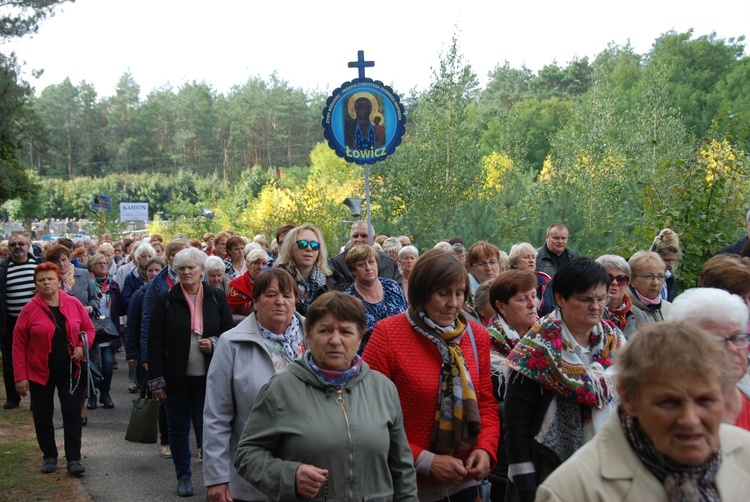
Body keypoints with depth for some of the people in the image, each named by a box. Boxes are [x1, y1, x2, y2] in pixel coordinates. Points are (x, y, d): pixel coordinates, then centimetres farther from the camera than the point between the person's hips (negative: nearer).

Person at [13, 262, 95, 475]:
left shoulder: (74, 304, -2)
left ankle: (74, 459, 4)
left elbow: (88, 328, 9)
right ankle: (50, 457, 24)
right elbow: (19, 345, -6)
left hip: (70, 371, 1)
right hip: (40, 372, -1)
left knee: (72, 412, -1)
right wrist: (20, 376, -9)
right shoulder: (29, 310, -8)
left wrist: (82, 346, -11)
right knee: (42, 416, 8)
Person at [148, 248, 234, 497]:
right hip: (175, 378, 0)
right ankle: (183, 475, 26)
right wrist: (156, 380, -7)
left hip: (207, 376, 0)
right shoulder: (165, 299, -3)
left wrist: (214, 343, -14)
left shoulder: (217, 297, 0)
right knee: (178, 428, 11)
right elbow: (154, 342, -4)